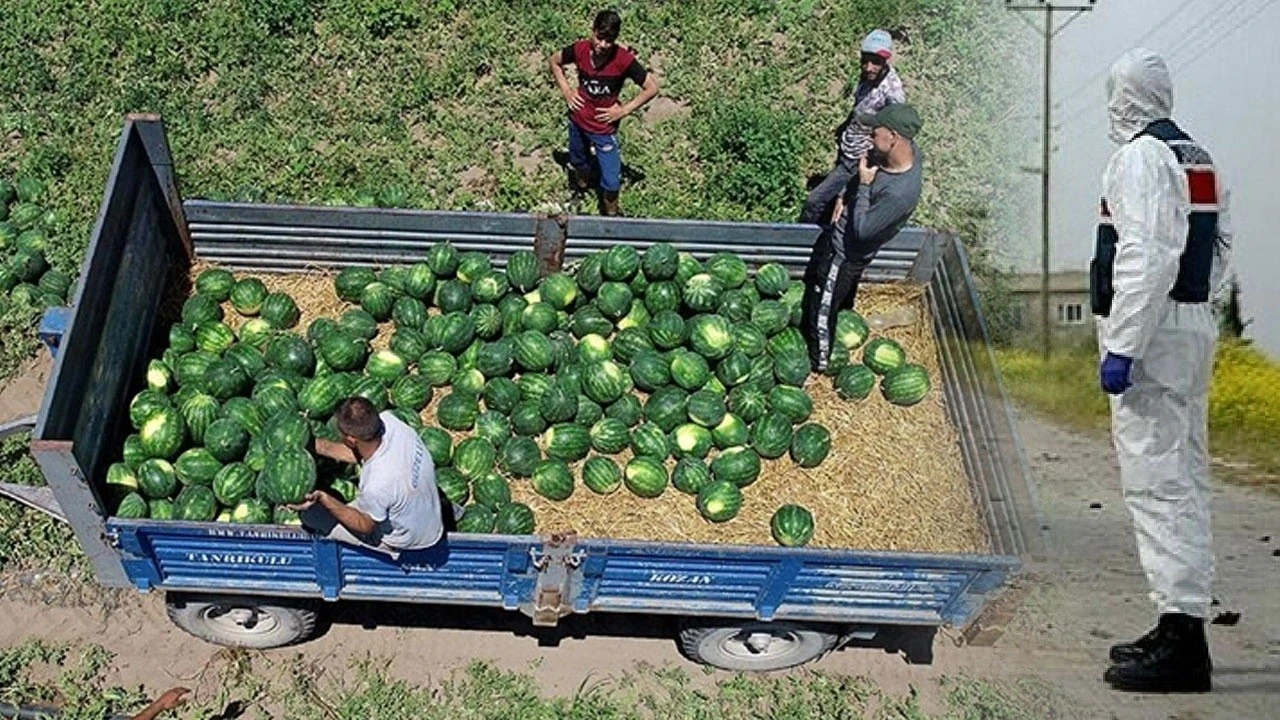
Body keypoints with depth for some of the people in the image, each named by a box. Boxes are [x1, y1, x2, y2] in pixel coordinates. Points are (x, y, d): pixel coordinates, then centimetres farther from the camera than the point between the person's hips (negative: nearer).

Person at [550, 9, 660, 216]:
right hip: (577, 122, 3)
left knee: (611, 181, 0)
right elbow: (555, 61, 5)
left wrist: (623, 110, -16)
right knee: (578, 164, 27)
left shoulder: (624, 60, -26)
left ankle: (610, 213, 29)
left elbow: (652, 88, -17)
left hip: (604, 129, -3)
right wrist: (566, 91, -4)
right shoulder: (580, 49, -17)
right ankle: (581, 190, 59)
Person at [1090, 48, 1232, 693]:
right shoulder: (1198, 159, 18)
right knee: (1184, 481, 13)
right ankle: (1183, 628, 23)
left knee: (1158, 483, -10)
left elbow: (1147, 259, -22)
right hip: (1194, 326, 10)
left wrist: (1121, 348, -22)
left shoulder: (1141, 158, -12)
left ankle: (1181, 643, -9)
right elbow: (1219, 248, 22)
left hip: (1151, 334, -10)